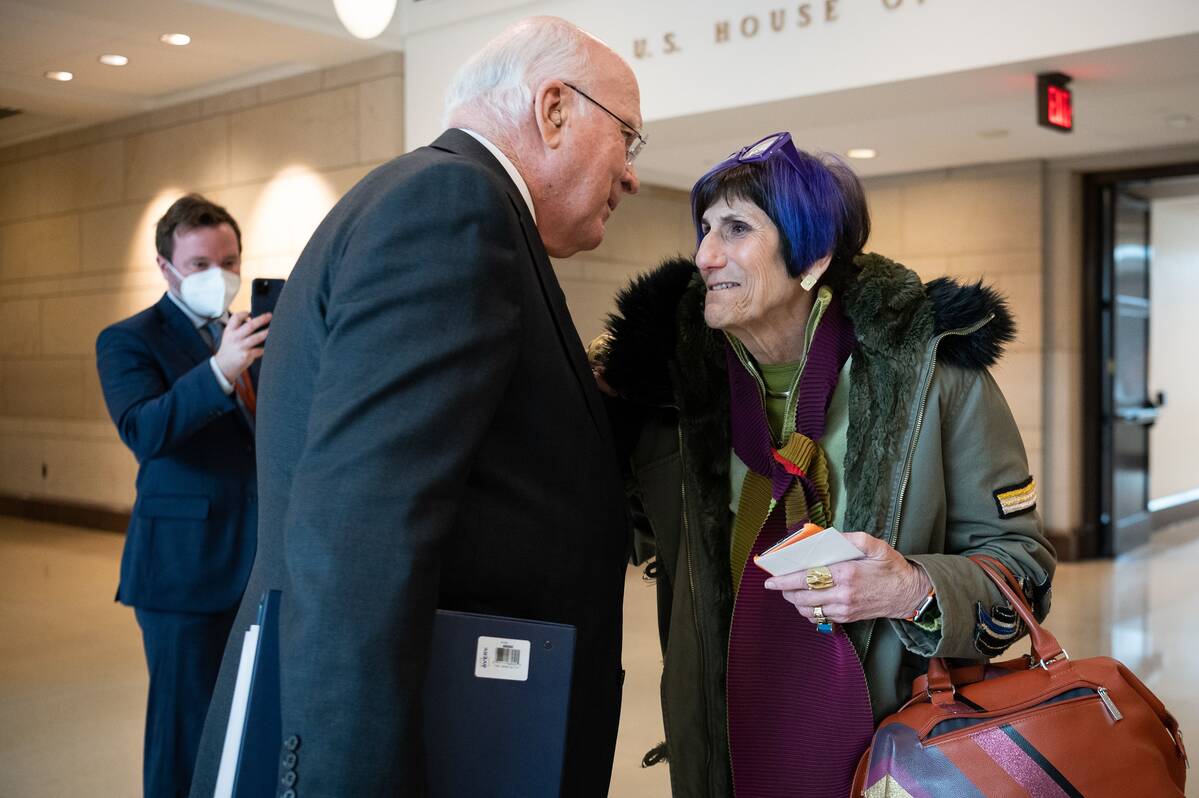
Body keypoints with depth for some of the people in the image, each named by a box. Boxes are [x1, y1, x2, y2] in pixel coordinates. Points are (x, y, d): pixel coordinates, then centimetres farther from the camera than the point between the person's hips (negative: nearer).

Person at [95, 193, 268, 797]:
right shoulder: (128, 341, -5)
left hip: (262, 559, 6)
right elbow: (143, 432, -25)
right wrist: (219, 371, -36)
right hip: (185, 564, -5)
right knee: (185, 726, 3)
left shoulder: (247, 334, 12)